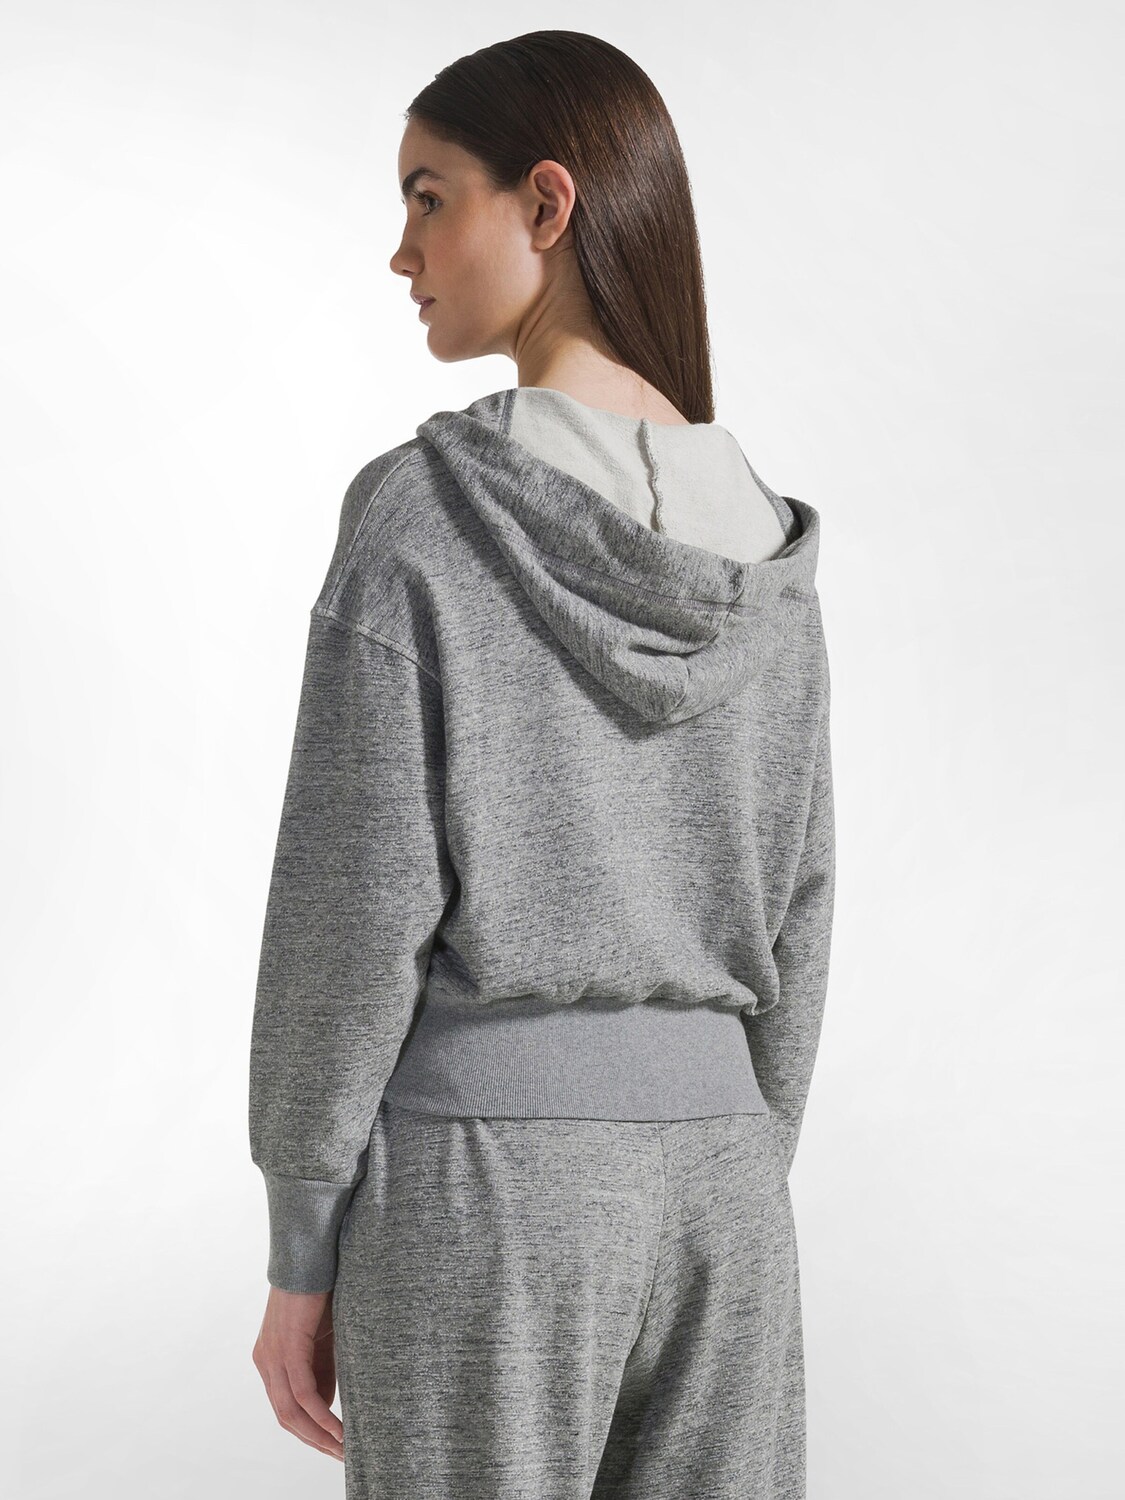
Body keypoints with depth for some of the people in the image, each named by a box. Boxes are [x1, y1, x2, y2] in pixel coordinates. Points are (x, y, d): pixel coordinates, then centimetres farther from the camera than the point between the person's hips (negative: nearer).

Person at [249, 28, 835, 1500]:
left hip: (480, 1175, -4)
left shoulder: (423, 512, -11)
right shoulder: (766, 550, 5)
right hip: (707, 1161, 5)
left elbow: (353, 912, -11)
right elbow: (792, 917, 8)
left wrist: (301, 1256, -3)